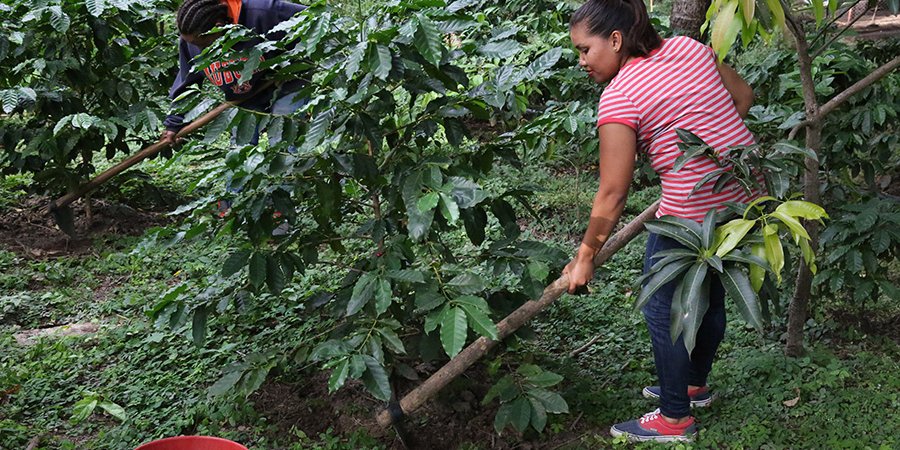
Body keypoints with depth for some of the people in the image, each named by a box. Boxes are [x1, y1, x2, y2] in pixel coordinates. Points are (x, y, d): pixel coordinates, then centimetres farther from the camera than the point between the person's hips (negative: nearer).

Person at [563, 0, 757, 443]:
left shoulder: (619, 98, -15)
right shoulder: (689, 47, 4)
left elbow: (612, 195, -14)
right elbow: (742, 96, 15)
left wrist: (585, 257, -6)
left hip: (694, 212, -8)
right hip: (747, 194, 8)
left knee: (663, 309, 9)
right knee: (711, 292, 24)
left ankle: (675, 418, 21)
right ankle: (694, 384, 44)